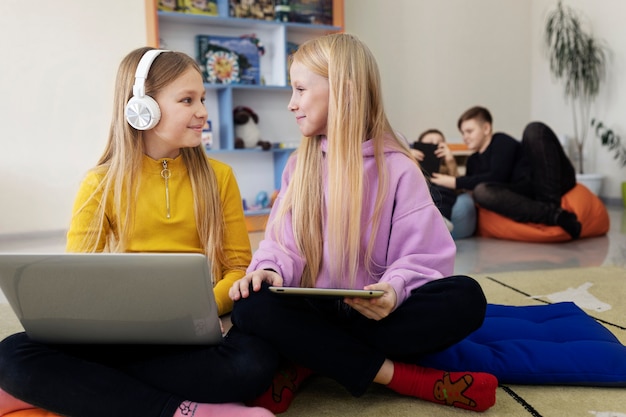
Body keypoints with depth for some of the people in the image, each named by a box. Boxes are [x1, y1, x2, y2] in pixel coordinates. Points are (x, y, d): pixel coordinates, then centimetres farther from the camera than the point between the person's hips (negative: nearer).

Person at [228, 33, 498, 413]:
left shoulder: (396, 167, -3)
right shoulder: (300, 164, 7)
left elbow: (425, 256, -8)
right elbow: (285, 243, 2)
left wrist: (394, 289, -30)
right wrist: (271, 270, -21)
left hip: (374, 314, -2)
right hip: (315, 312, 2)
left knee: (464, 298, -29)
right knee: (253, 305, -30)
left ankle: (305, 365, -26)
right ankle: (411, 380, -26)